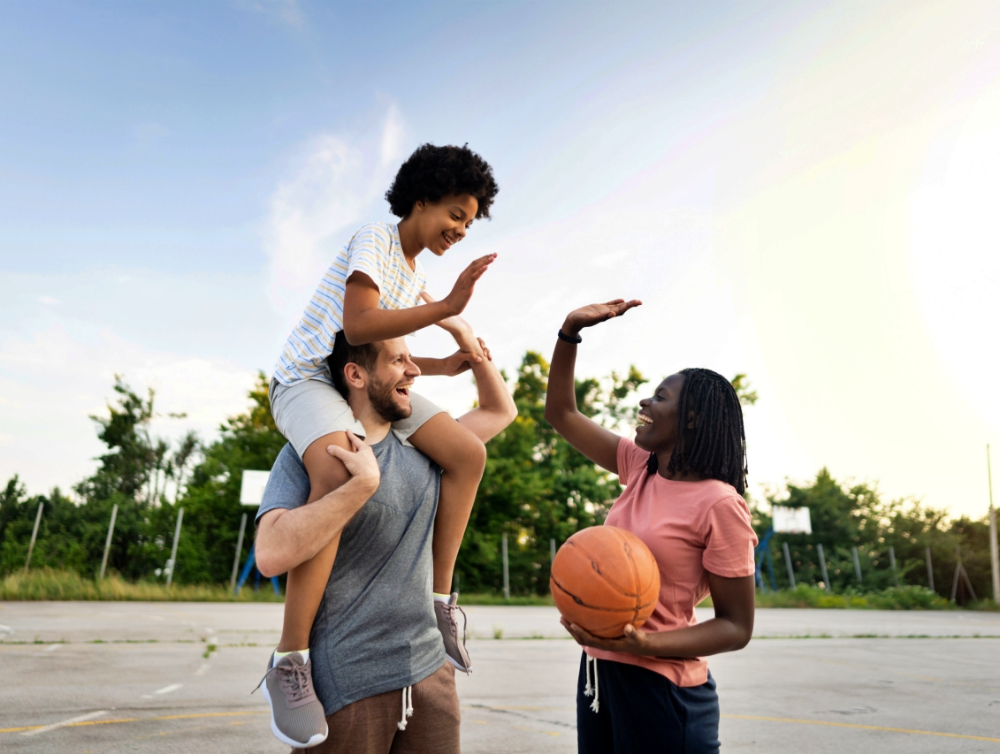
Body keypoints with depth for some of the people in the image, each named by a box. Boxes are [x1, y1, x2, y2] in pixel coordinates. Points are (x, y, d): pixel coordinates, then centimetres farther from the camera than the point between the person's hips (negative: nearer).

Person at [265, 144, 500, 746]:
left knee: (468, 452, -7)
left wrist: (449, 365, 4)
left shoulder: (417, 276, 17)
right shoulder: (375, 241, -11)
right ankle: (290, 659, -31)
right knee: (338, 470, -39)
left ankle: (438, 598, 2)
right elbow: (357, 326, -26)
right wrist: (446, 309, -28)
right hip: (307, 378, -8)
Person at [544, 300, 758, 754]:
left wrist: (645, 644, -25)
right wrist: (570, 330, 0)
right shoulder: (640, 467, 3)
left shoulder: (718, 503, -16)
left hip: (660, 689, -6)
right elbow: (561, 414, 10)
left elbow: (737, 627, -11)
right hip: (598, 670, 6)